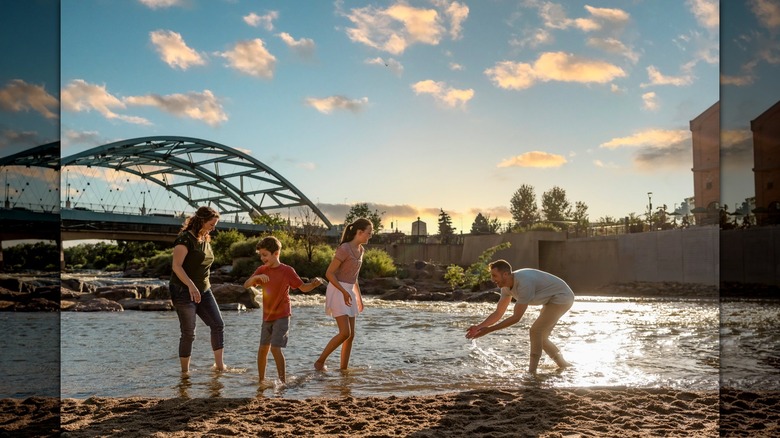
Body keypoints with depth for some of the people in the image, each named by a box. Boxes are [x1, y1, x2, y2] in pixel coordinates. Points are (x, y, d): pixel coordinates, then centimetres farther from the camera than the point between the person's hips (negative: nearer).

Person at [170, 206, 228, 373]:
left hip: (203, 291, 8)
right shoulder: (185, 239, -13)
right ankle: (185, 371, 8)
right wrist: (191, 285, -35)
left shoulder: (206, 240, 12)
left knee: (218, 324, -2)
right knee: (188, 333, -4)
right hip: (184, 291, -8)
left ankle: (219, 364, 4)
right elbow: (176, 266, -24)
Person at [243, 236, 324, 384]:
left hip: (282, 316, -5)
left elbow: (303, 287, -9)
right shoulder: (261, 270, 2)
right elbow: (246, 285, -6)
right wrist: (256, 277, -26)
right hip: (267, 316, 6)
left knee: (275, 348, -14)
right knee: (263, 348, 11)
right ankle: (261, 380, 26)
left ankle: (283, 381, -5)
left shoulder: (287, 271, -12)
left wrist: (315, 283, -29)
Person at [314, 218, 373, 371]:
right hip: (337, 291, -9)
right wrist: (344, 292, -21)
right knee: (345, 333, -15)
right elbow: (329, 273, -18)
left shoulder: (360, 250, 10)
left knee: (351, 335, 5)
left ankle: (343, 369, 13)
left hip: (349, 292, 9)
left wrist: (359, 297, 20)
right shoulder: (344, 249, -17)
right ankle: (320, 361, 0)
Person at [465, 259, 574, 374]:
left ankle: (532, 372, -10)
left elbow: (516, 317, -32)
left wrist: (488, 329, -33)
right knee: (540, 337, 11)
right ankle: (562, 363, 30)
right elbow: (498, 313, -2)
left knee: (535, 331, -16)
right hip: (552, 300, 9)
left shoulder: (524, 284, -34)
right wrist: (478, 327, -16)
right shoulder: (506, 285, -5)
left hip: (562, 298, -9)